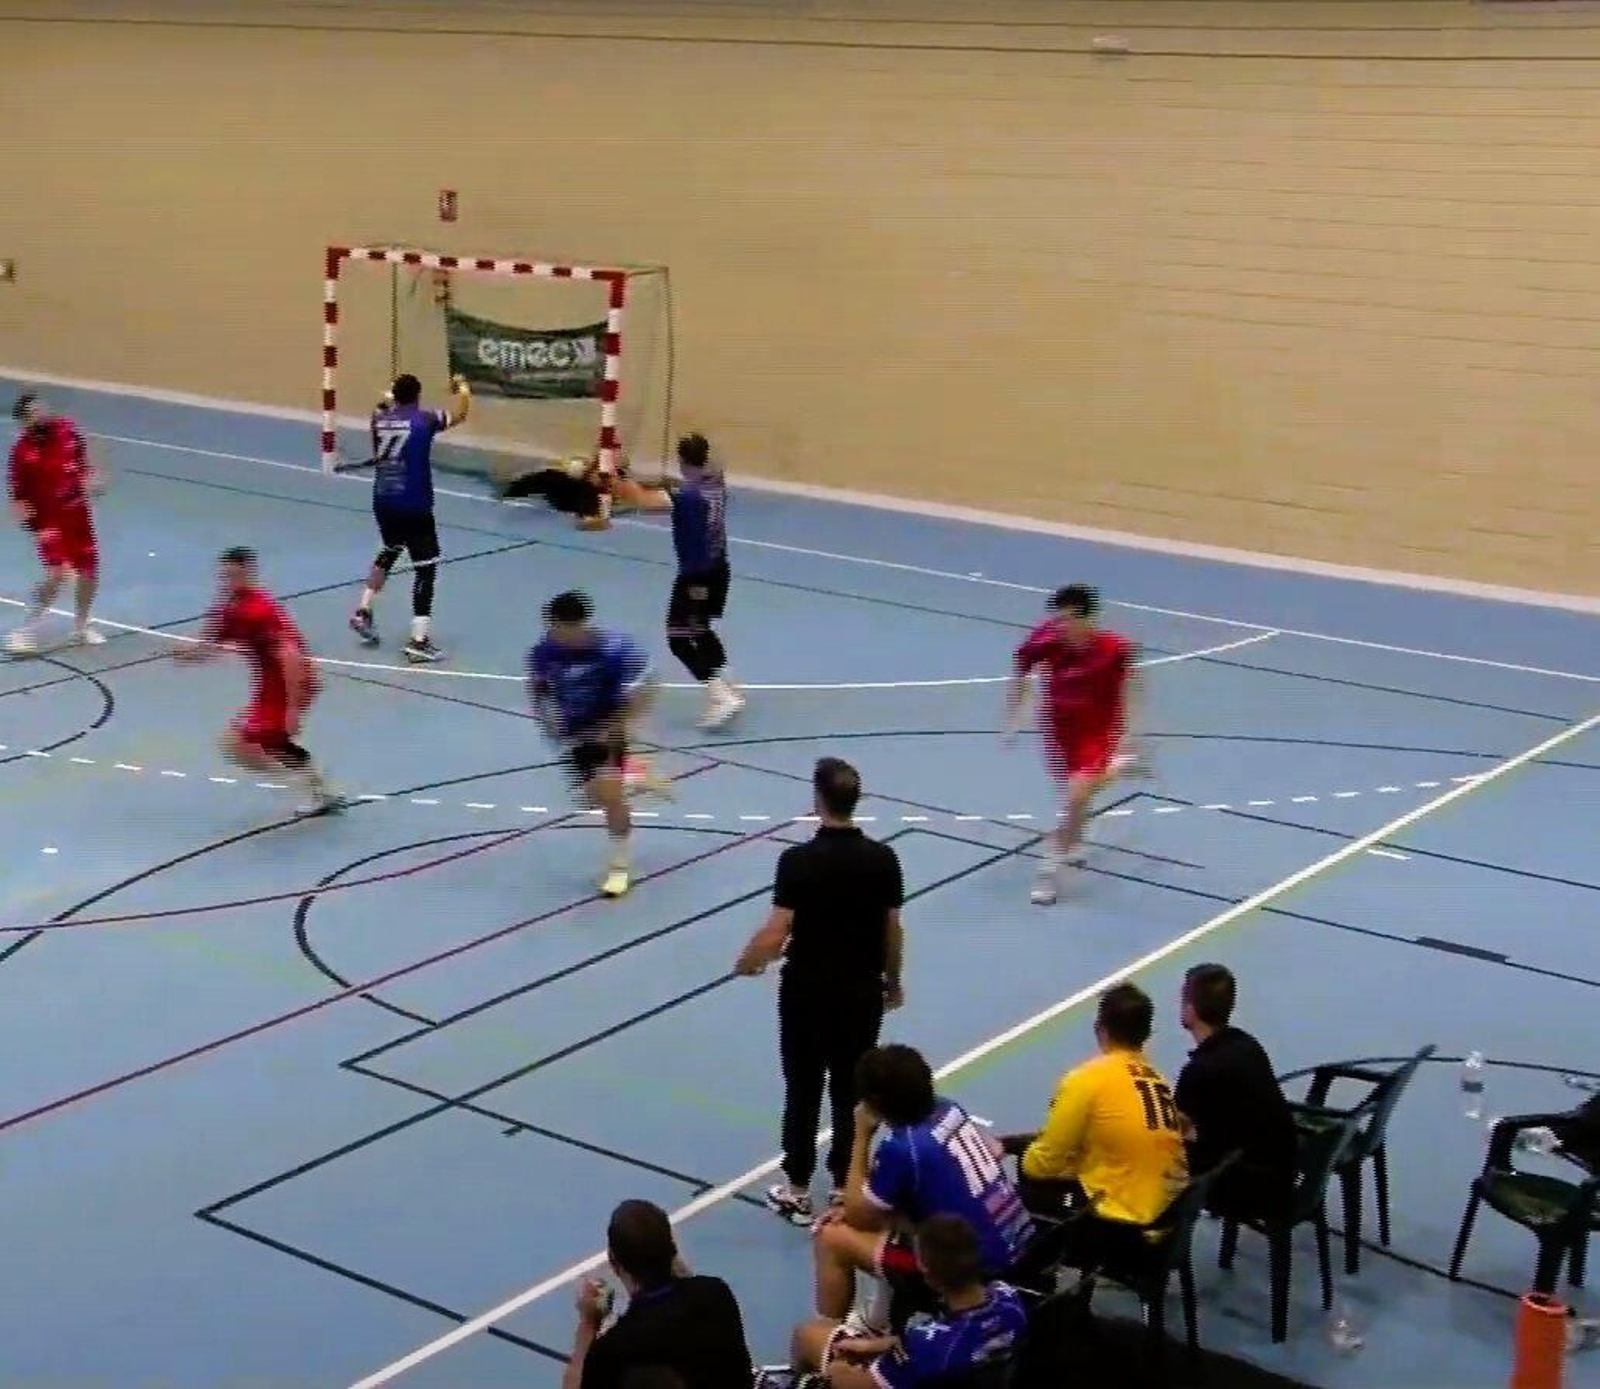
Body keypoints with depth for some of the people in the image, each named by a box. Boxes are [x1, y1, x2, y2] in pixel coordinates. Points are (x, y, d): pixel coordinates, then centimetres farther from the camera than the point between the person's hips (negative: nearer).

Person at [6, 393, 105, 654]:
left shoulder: (67, 429, -3)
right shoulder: (23, 451, -16)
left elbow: (84, 462, 16)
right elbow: (19, 498, -12)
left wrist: (90, 480, -3)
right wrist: (36, 527, -20)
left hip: (78, 515, 5)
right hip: (49, 521, -5)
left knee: (88, 575, 9)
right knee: (56, 574, -20)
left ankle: (81, 627, 33)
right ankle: (27, 630, -4)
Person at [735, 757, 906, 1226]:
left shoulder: (798, 860, -17)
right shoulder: (883, 859, -7)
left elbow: (775, 935, -18)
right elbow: (892, 931, 0)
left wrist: (746, 963, 2)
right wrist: (893, 981, 16)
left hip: (806, 990, -2)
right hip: (862, 990, 2)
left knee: (803, 1091, 10)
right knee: (851, 1092, 12)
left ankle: (797, 1191, 18)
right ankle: (845, 1188, 20)